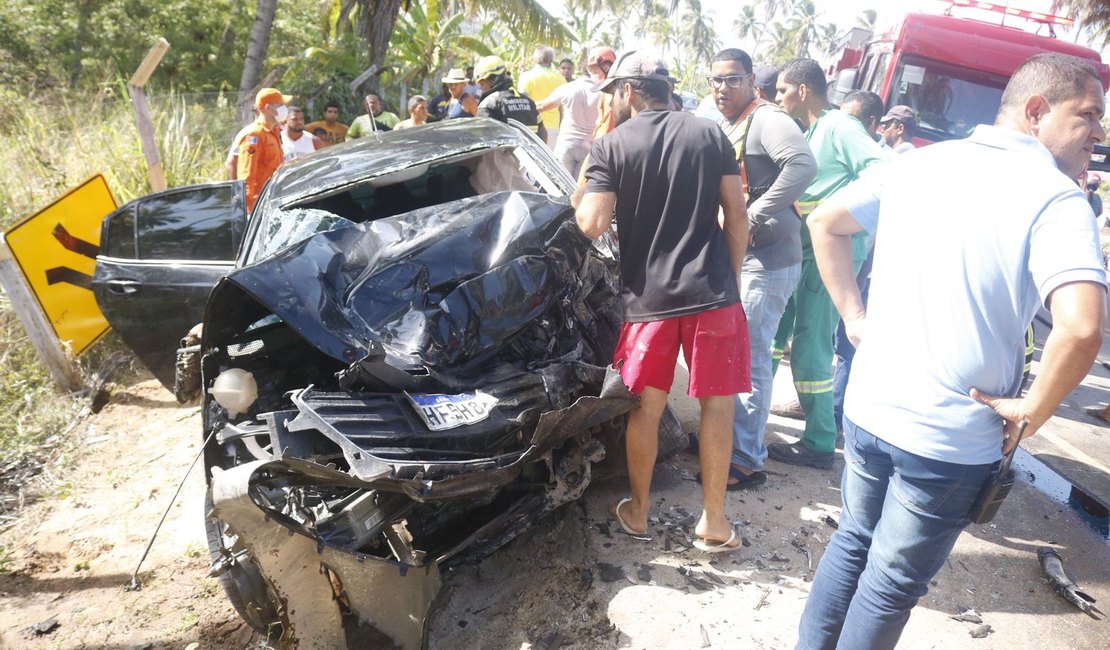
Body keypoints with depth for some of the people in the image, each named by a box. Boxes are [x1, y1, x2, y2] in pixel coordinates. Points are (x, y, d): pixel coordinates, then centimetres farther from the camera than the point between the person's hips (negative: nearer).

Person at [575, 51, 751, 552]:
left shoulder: (610, 147, -1)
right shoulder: (710, 135, 6)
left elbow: (592, 225, -9)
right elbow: (736, 216, 4)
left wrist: (579, 197, 11)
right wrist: (731, 275, 14)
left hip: (648, 298, 0)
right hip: (712, 293, 1)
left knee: (646, 406, 12)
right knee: (717, 403, 8)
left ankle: (637, 512, 27)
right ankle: (713, 522, 16)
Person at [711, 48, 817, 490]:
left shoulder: (766, 119, -12)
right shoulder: (722, 127, 15)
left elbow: (804, 166, -29)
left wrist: (754, 216, -26)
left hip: (767, 259, -9)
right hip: (733, 255, 10)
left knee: (750, 358, -6)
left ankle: (747, 460, 5)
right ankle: (729, 435, 33)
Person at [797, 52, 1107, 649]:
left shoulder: (919, 162, 3)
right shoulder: (1056, 200, -14)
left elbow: (825, 222, 11)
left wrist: (855, 317, 10)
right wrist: (1032, 412, -12)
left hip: (868, 409, 5)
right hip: (950, 441, -5)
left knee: (853, 540, 26)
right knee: (892, 582, 14)